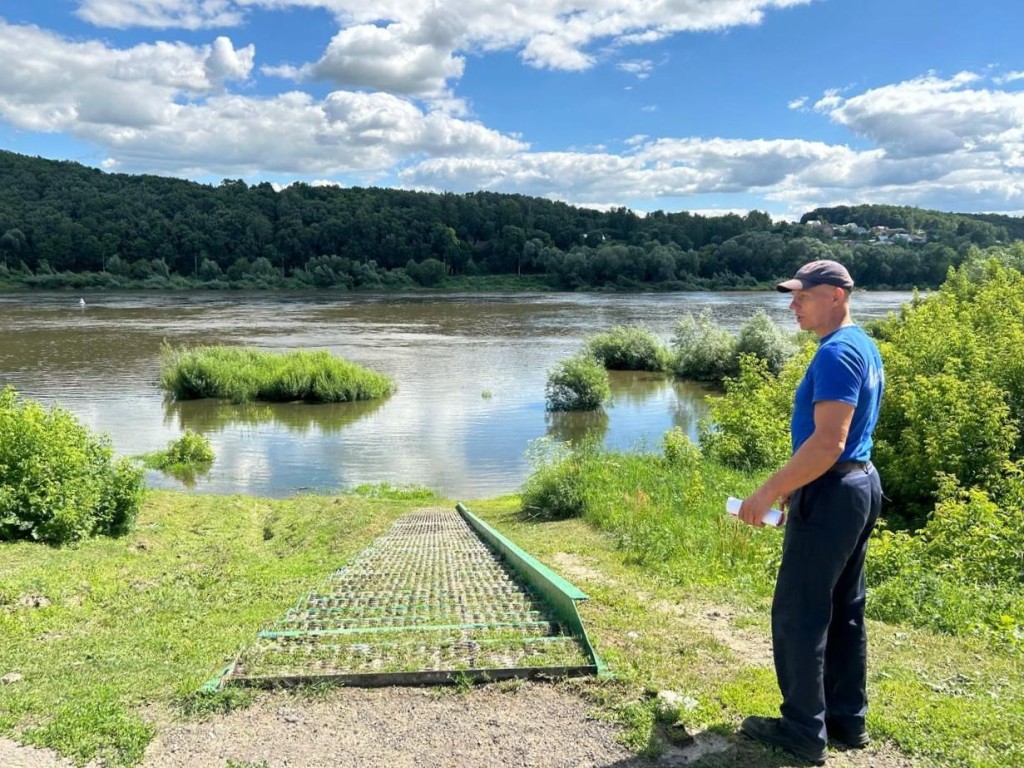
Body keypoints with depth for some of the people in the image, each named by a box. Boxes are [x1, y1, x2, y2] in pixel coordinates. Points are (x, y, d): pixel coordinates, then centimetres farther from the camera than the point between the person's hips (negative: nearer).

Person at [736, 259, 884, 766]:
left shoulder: (836, 353, -19)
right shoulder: (864, 347, 13)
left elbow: (827, 443, -26)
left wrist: (769, 492, -20)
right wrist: (796, 486, 21)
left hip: (831, 495, -10)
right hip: (859, 486, 10)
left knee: (798, 614, 0)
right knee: (843, 610, 17)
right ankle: (847, 719, 27)